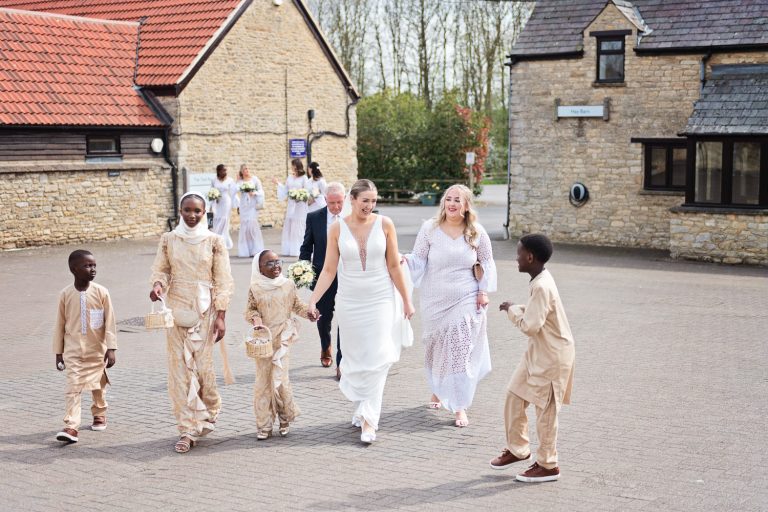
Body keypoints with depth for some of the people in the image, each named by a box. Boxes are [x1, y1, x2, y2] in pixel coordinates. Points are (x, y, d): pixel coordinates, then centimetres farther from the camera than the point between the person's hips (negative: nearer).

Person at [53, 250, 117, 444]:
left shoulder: (101, 292, -8)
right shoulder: (66, 294, -4)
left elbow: (109, 322, -5)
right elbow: (60, 325, 4)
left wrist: (110, 349, -9)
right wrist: (58, 352, 6)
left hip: (97, 350, 0)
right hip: (73, 351, 0)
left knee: (99, 386, 15)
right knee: (73, 388, -10)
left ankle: (99, 414, 38)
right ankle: (71, 426, -12)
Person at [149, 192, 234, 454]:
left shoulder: (214, 241, -1)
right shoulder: (168, 240, 5)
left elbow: (223, 281, -1)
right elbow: (161, 269, 7)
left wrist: (220, 315, -7)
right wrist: (158, 284, -16)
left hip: (205, 311, -2)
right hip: (177, 311, 2)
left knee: (204, 366, -1)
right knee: (180, 369, -1)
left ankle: (208, 413, 28)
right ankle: (188, 429, 5)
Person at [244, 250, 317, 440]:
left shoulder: (288, 285, 1)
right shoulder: (255, 289, -2)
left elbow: (296, 304, 12)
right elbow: (250, 310, 5)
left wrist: (307, 312, -5)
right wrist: (255, 317, -15)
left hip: (282, 338, 0)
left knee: (279, 379, -6)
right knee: (262, 380, 3)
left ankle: (285, 418, 17)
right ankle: (264, 425, 12)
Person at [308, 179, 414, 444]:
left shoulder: (384, 224, -4)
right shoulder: (337, 228, -2)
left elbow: (394, 266, 1)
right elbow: (328, 270, 0)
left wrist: (406, 300, 4)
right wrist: (313, 300, -8)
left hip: (381, 300, -1)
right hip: (350, 302, 1)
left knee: (376, 359, -6)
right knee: (356, 358, 9)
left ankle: (368, 420, -4)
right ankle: (361, 407, 28)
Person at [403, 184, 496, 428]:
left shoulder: (476, 232, -3)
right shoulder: (430, 228, -5)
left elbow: (487, 262, 8)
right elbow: (419, 260, -4)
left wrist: (484, 291, 0)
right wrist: (405, 259, -25)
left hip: (466, 301, -1)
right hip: (435, 301, 1)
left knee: (461, 352, -6)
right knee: (436, 348, 13)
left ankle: (460, 407, -1)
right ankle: (437, 390, 40)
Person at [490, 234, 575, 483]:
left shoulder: (541, 287, -25)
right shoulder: (539, 281, 7)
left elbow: (530, 325, -27)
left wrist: (512, 310, -13)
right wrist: (517, 310, 2)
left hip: (552, 355, -10)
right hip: (538, 352, 10)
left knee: (545, 409, 1)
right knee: (514, 396, 13)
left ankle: (548, 465, 14)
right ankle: (517, 448, 27)